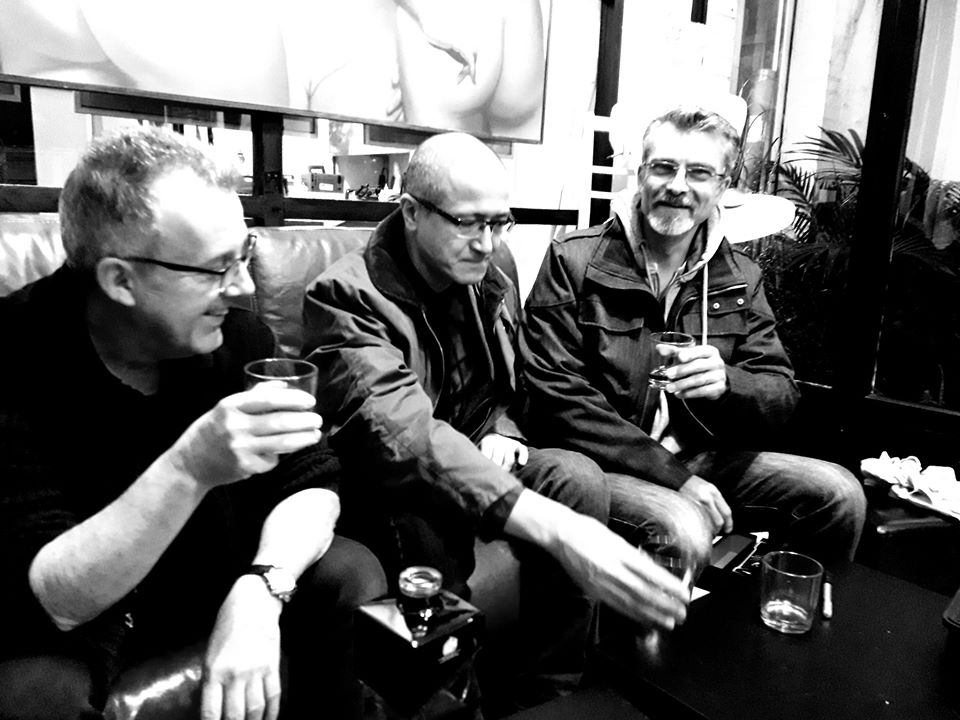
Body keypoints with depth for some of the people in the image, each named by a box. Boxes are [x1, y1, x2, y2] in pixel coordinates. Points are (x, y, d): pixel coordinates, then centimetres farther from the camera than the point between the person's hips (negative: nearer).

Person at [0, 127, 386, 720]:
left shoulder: (233, 331, -13)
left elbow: (311, 483, -13)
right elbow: (50, 599, -29)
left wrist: (259, 588, -32)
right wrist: (188, 469, -43)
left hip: (216, 582, 4)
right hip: (69, 627, -3)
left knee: (352, 576, -16)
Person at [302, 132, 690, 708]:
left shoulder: (495, 267, 0)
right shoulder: (347, 296, -22)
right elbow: (403, 433, -39)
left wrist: (502, 430, -8)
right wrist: (556, 528, -50)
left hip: (474, 460, 6)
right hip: (379, 490, -5)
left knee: (579, 478, -22)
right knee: (428, 534, -37)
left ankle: (552, 695, -5)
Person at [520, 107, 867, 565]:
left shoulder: (741, 279, 8)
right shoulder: (573, 261, -7)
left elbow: (781, 396, 6)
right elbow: (557, 395, -14)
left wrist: (726, 383, -20)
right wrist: (674, 475, -18)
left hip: (704, 461, 5)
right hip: (603, 463, -5)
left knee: (839, 494, -7)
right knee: (682, 527, -33)